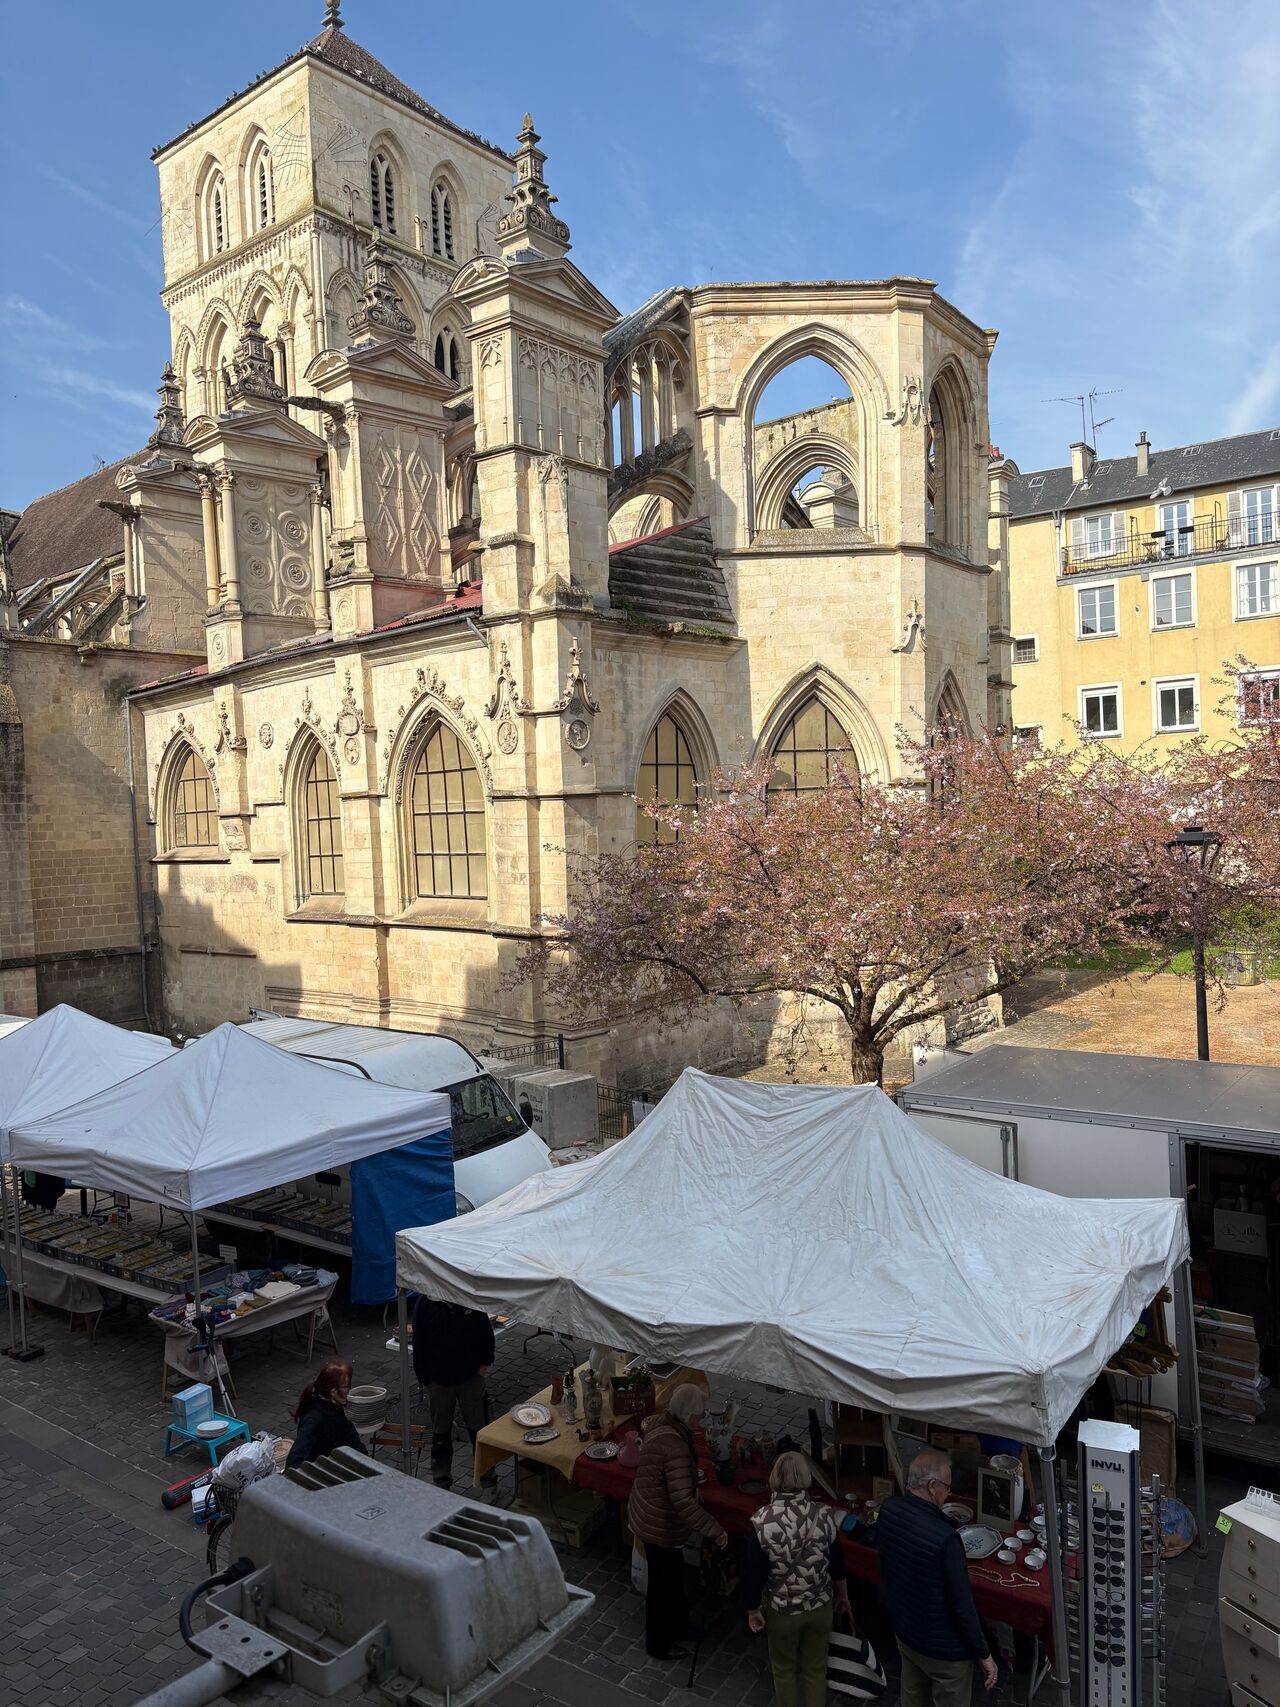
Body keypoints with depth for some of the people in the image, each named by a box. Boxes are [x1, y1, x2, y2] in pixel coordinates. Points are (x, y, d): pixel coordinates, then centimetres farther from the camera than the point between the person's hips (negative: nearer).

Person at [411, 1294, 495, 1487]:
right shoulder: (425, 1304, -14)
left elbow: (486, 1333, 1)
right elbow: (419, 1343, -7)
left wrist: (485, 1362, -3)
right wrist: (424, 1377, -7)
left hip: (471, 1376, 0)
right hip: (439, 1380, 0)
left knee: (478, 1427, 12)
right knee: (441, 1430, 17)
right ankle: (441, 1478, 34)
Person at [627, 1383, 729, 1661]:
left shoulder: (660, 1423, -8)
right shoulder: (675, 1447, -37)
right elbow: (684, 1502, -39)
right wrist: (715, 1530, -28)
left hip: (650, 1517, 8)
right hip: (661, 1526, -8)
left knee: (673, 1576, 28)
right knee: (663, 1584, 15)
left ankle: (678, 1627, 50)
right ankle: (658, 1646, 38)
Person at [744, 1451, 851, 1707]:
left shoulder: (762, 1522, -24)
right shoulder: (825, 1516, -17)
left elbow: (754, 1573, -16)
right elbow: (837, 1564, -3)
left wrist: (754, 1609, 1)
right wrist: (843, 1597, 15)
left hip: (781, 1609, -2)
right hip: (820, 1606, 2)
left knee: (784, 1668, 23)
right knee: (815, 1668, 23)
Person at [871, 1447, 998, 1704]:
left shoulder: (888, 1510, -13)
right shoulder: (945, 1538, -35)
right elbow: (962, 1605, -25)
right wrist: (984, 1655, -10)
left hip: (904, 1632, 6)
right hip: (944, 1649, -6)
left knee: (913, 1698, 26)